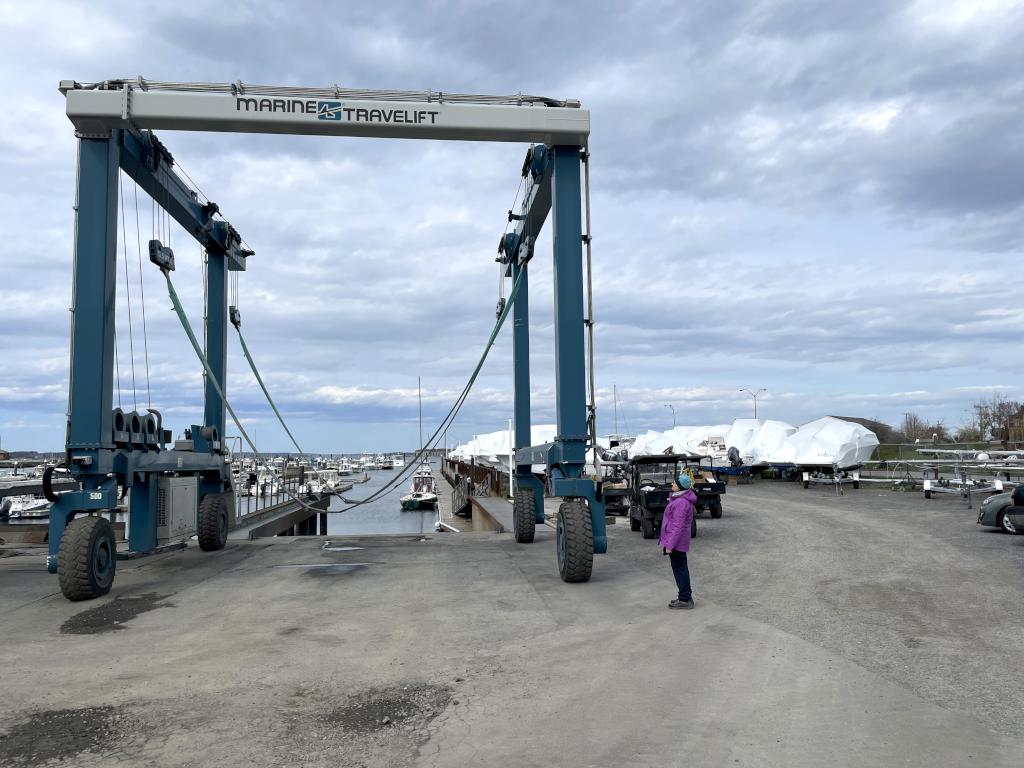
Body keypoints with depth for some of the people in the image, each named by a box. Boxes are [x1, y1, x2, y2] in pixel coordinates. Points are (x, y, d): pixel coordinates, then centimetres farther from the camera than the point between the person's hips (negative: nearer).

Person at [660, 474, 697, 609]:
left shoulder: (681, 503, -24)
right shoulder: (682, 499, 9)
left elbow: (678, 526, -25)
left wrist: (670, 545, -21)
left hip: (676, 542, -10)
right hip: (681, 542, 10)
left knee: (679, 569, -1)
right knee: (682, 568, 18)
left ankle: (684, 600, 7)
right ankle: (686, 596, 28)